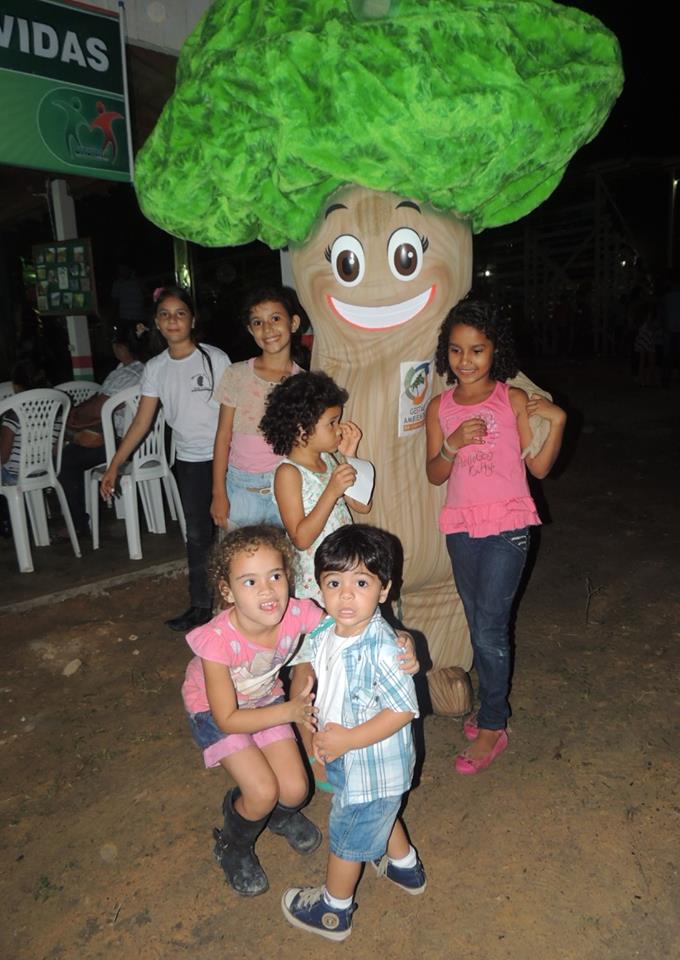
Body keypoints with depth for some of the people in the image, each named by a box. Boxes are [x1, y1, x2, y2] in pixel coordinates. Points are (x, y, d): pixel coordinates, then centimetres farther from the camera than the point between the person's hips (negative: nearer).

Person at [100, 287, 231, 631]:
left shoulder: (215, 358, -7)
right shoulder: (155, 368, 4)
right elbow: (142, 421, 5)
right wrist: (114, 465, 2)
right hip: (188, 461, 4)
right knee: (197, 535, 10)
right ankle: (201, 606, 21)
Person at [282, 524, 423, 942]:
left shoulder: (381, 649, -36)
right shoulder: (325, 631, -12)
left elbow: (404, 709, -30)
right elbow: (306, 660, 8)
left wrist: (347, 740, -27)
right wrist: (301, 685, -13)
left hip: (372, 763, -7)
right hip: (347, 756, 7)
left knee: (348, 835, 17)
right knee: (380, 814, 32)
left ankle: (334, 910, 45)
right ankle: (405, 866, 61)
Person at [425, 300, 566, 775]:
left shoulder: (514, 400, -5)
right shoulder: (440, 407, 4)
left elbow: (539, 467, -3)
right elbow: (434, 475, 3)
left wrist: (557, 422, -17)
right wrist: (454, 445, -15)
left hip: (507, 527, -4)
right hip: (461, 527, 4)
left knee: (490, 628, -4)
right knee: (479, 625, 16)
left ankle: (492, 726, 14)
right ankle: (492, 704, 36)